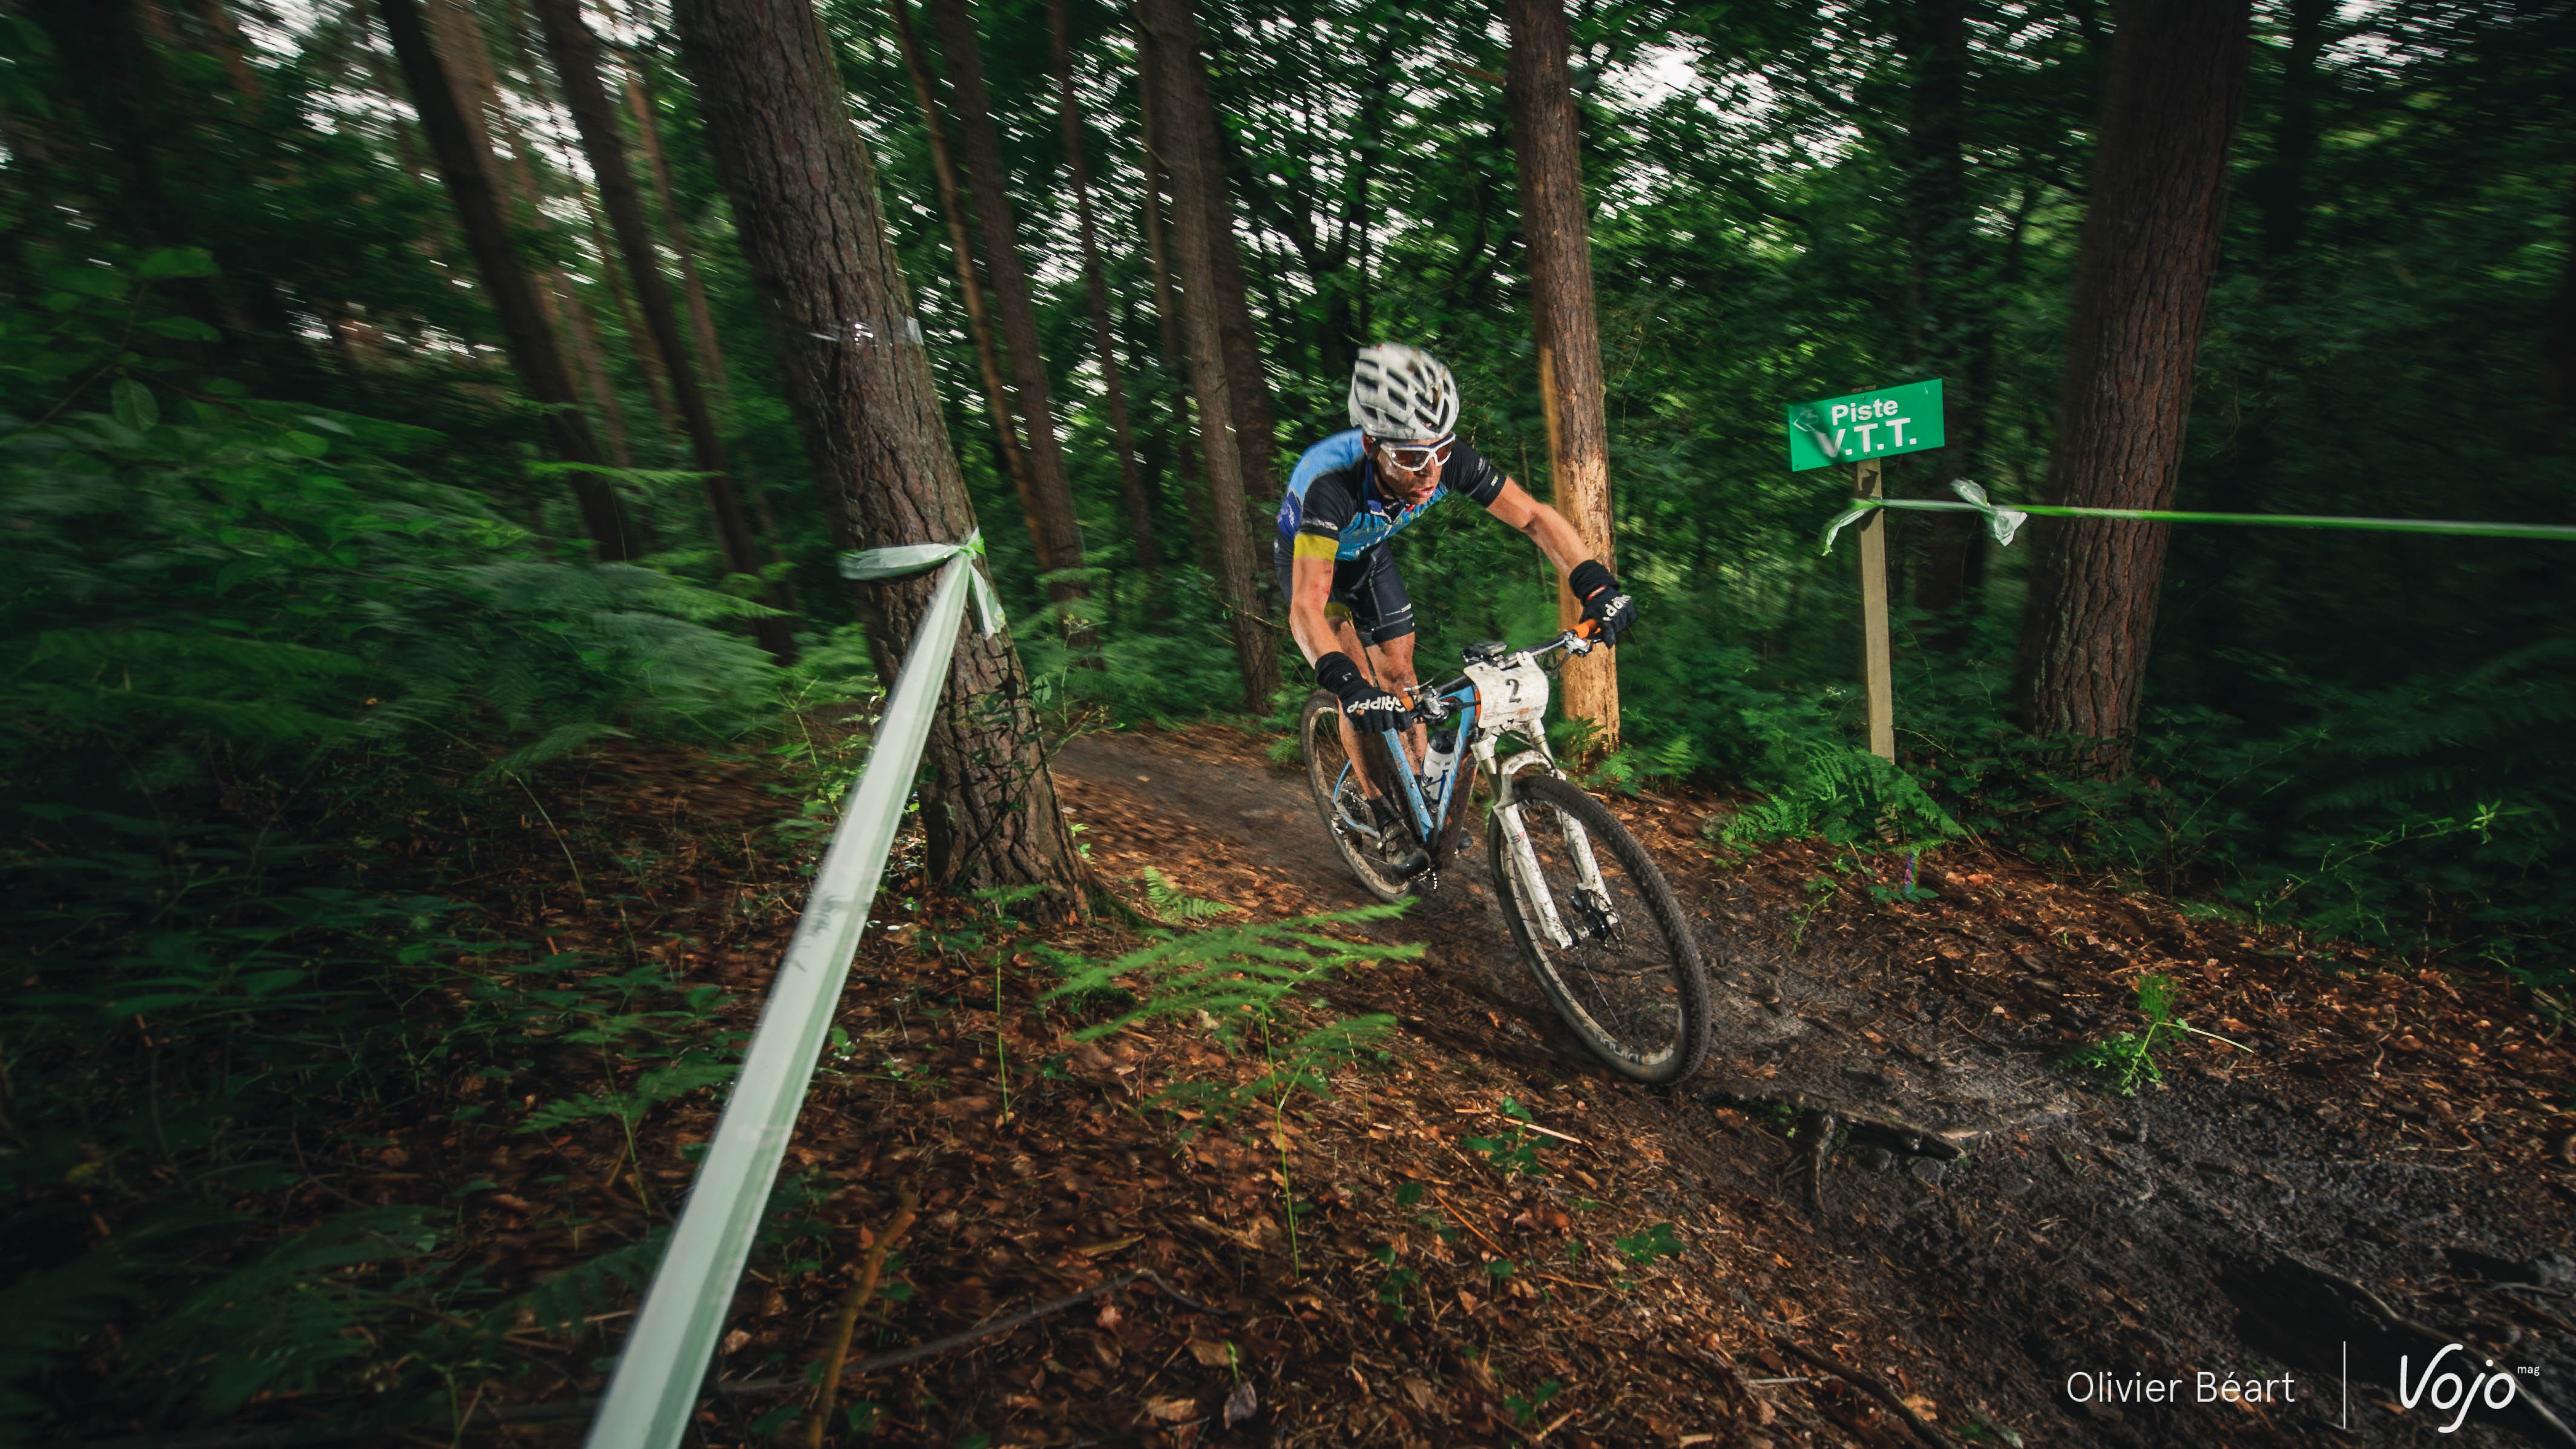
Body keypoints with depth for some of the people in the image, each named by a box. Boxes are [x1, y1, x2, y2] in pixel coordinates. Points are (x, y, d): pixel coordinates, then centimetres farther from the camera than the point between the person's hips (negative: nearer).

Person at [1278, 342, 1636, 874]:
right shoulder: (1333, 484, -45)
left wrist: (1597, 585, -38)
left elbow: (1535, 517, -25)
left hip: (1369, 555, 4)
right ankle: (1387, 821, -4)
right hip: (1307, 557, -4)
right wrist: (1346, 683, -68)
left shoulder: (1449, 461, -31)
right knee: (1359, 690, -17)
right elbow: (1306, 608, -53)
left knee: (1398, 674, 3)